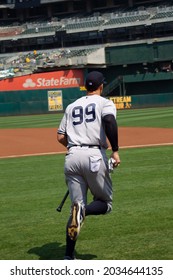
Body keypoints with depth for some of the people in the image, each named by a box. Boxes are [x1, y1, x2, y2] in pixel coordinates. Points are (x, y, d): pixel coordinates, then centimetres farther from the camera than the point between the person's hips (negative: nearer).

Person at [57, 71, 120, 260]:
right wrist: (115, 150, -18)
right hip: (94, 156, -4)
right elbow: (109, 121, -17)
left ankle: (69, 255, -2)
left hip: (72, 157, 5)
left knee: (77, 205, 9)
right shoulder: (105, 103, 6)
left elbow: (60, 137, 16)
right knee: (105, 203, 10)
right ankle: (84, 210, -25)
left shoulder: (72, 106, 20)